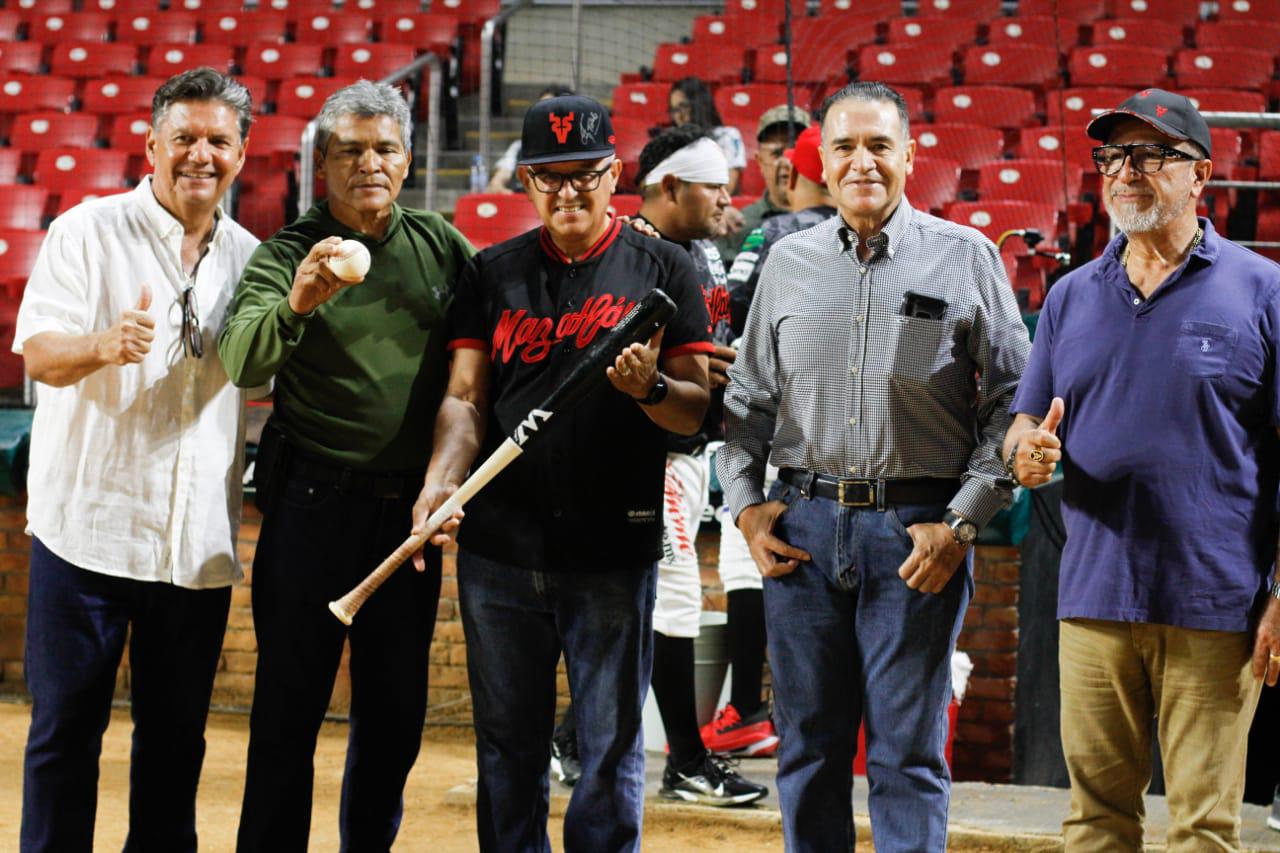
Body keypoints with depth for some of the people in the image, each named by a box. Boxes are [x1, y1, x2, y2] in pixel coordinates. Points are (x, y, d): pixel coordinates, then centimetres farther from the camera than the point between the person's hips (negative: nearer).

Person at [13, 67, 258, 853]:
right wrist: (105, 346, -33)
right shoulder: (89, 231, -1)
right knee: (66, 726, 2)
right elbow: (39, 352, -12)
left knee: (177, 735, 10)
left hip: (199, 541, 4)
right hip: (90, 524, -3)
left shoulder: (250, 258, 11)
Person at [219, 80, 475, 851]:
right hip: (316, 504, -3)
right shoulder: (288, 254, -3)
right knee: (289, 708, 0)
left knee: (396, 713, 12)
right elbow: (242, 361, -20)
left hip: (409, 508, 3)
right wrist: (295, 305, -40)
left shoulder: (439, 245, 7)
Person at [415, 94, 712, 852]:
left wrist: (649, 389, -21)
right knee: (508, 743, 11)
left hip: (614, 550, -2)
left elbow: (697, 412, 1)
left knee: (611, 745, 3)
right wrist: (443, 478, -14)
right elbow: (465, 397, 4)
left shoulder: (663, 270, 3)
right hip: (500, 548, 2)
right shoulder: (492, 273, 10)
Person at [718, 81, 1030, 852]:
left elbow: (1012, 403, 1)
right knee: (809, 746, 9)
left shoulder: (966, 258, 2)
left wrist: (962, 522, -8)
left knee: (909, 752, 0)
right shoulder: (789, 261, 11)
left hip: (918, 527, -3)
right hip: (803, 526, 3)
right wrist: (747, 504, 4)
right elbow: (749, 398, 17)